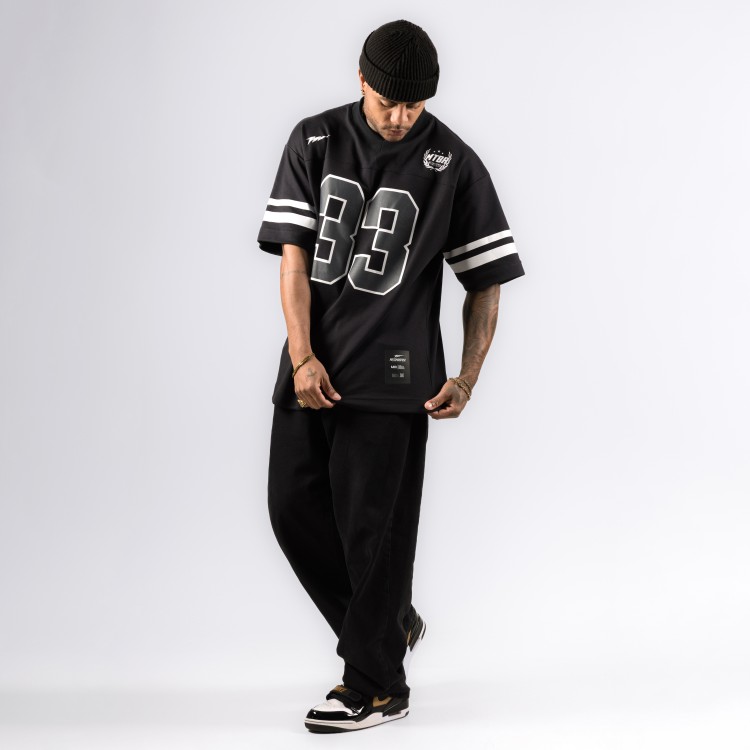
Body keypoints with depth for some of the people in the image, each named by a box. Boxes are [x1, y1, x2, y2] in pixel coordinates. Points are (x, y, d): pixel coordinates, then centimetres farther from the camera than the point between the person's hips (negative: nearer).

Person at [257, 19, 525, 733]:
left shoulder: (451, 164, -3)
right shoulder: (314, 141, 4)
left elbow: (486, 279, 1)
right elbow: (293, 254, 0)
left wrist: (467, 379, -7)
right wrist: (302, 355, -10)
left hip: (391, 377, -4)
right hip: (312, 369, 4)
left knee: (371, 526, -4)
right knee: (294, 508, 7)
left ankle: (375, 686, 8)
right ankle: (392, 624, 27)